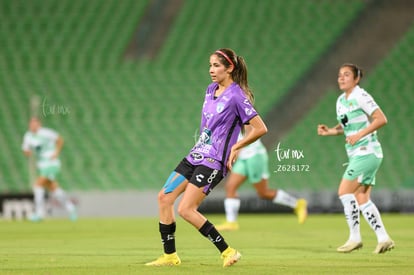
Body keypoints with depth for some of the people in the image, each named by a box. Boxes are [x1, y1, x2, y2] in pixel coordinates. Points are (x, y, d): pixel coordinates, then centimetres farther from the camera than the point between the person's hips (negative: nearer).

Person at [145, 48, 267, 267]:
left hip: (214, 161, -9)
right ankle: (170, 256, 13)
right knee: (164, 197, 5)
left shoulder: (236, 96, -15)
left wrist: (235, 147, -11)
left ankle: (227, 252, -9)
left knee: (186, 209, -16)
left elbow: (260, 128, -17)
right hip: (196, 154, 9)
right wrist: (202, 144, 14)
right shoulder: (211, 90, 10)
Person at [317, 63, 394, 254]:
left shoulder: (360, 97, -12)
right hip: (355, 154, 9)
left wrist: (359, 134, -22)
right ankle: (383, 238, 4)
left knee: (344, 191, -11)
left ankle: (354, 237, -4)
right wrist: (329, 131, 5)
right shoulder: (341, 101, 13)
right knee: (361, 199, 3)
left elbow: (381, 119, -17)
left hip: (367, 152, -9)